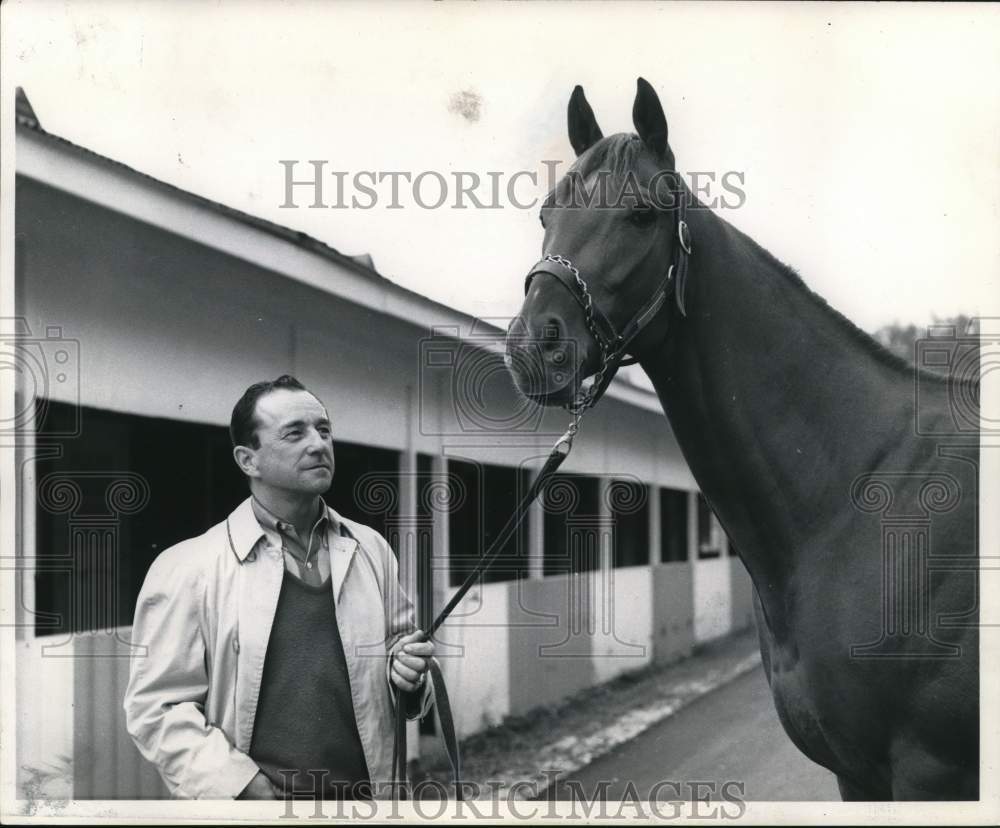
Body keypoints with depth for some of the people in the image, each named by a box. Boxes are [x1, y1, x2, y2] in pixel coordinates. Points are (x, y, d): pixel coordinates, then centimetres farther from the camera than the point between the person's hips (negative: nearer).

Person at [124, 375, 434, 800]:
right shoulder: (187, 569, -10)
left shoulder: (371, 550, 4)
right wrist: (249, 789, -19)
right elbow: (157, 707, -11)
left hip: (365, 797, 4)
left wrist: (406, 677, -6)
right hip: (255, 807, -4)